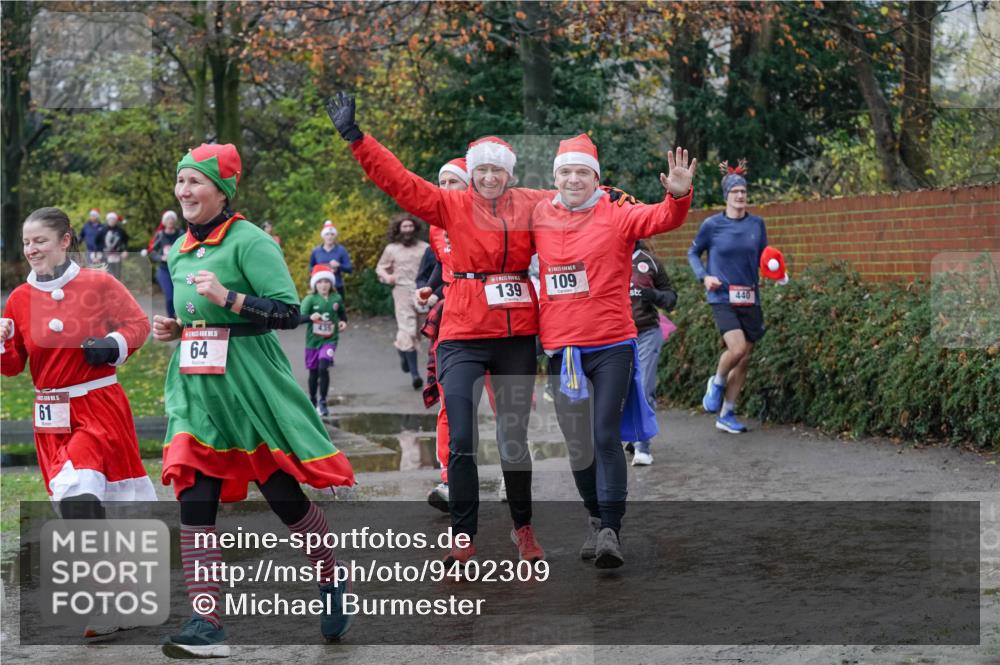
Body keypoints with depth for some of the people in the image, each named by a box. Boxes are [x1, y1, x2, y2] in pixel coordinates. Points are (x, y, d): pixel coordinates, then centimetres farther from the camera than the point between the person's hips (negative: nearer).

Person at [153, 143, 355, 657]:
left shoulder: (249, 241, -9)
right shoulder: (180, 249, 14)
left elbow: (288, 311, -16)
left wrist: (228, 296, -25)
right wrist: (173, 330, 8)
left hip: (249, 384, -6)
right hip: (195, 386, 6)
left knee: (284, 496, 1)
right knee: (194, 503, -4)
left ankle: (334, 582, 27)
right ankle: (206, 625, -3)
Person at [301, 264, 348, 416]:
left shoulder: (336, 298, -2)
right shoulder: (310, 299, -9)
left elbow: (342, 313, 17)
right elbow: (299, 317, -19)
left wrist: (344, 321, -3)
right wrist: (310, 317, -38)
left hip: (329, 340, 0)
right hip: (313, 340, 0)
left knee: (323, 368, -18)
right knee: (313, 372, 11)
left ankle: (322, 402, -5)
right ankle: (312, 401, 31)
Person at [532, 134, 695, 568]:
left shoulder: (616, 215, -4)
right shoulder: (539, 218, 5)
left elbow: (663, 219, -19)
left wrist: (678, 195, -39)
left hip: (611, 346, -4)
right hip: (561, 349, 4)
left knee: (606, 437, -10)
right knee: (577, 446, 12)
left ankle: (611, 531, -7)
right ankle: (596, 520, 30)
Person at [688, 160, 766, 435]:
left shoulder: (757, 224, 5)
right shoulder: (712, 225, -3)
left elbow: (764, 257, 15)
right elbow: (693, 253, 9)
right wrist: (704, 276, -7)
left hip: (749, 299, 4)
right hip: (722, 297, -4)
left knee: (744, 360, 5)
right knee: (737, 348, -23)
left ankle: (727, 415, 16)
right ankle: (717, 384, 8)